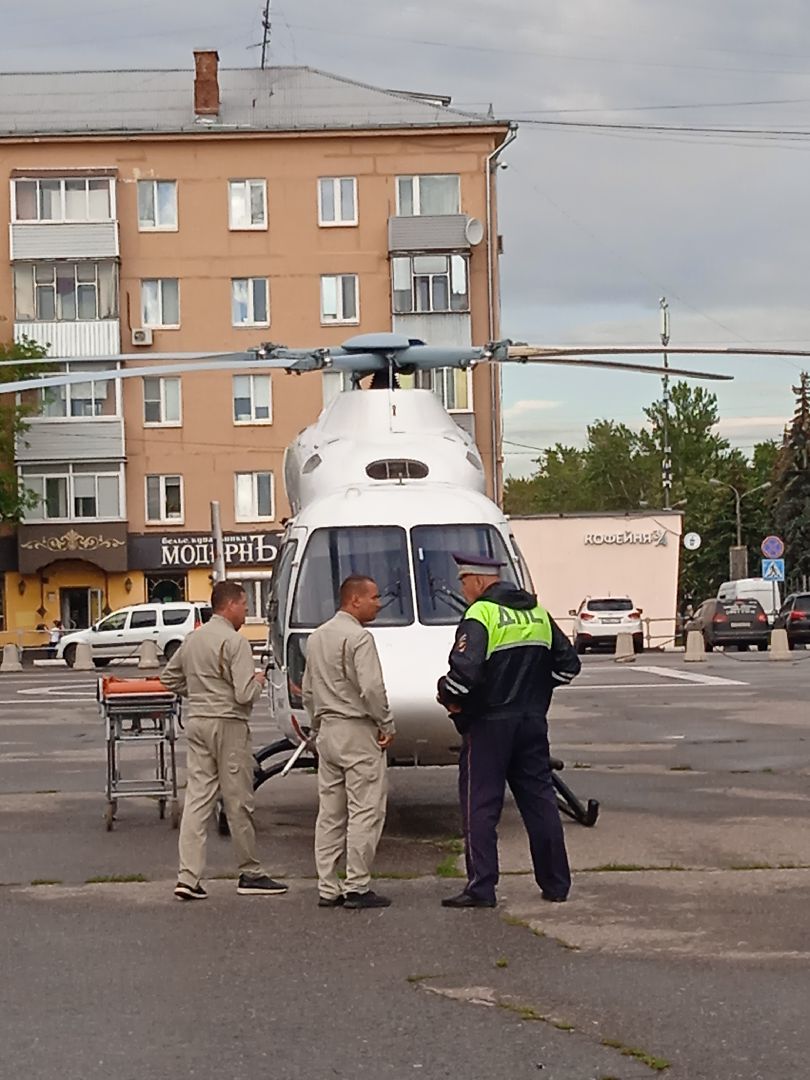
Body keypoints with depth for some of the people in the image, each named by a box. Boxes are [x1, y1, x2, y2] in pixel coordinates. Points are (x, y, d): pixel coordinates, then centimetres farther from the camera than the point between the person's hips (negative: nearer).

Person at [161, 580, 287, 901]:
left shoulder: (192, 639, 10)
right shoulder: (234, 641, -14)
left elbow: (169, 677, 21)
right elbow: (245, 694, -19)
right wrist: (258, 681, 0)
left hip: (196, 721, 7)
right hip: (228, 724, -7)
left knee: (196, 798, 5)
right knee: (238, 802, 3)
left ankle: (188, 877, -1)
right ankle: (250, 874, 13)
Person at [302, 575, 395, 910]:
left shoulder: (316, 637, 14)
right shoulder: (359, 637, -14)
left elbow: (308, 690, 19)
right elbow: (371, 688, -21)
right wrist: (386, 725, -10)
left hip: (327, 731, 9)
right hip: (358, 731, -9)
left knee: (330, 812, 10)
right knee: (365, 810, -4)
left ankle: (327, 888, 12)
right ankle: (357, 887, -5)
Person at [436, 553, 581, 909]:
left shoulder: (480, 615, -13)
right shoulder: (538, 613, 11)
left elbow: (465, 670, -25)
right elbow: (567, 663, 15)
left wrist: (447, 696, -7)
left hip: (489, 723, -6)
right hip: (532, 721, 7)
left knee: (480, 806, 0)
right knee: (540, 800, 11)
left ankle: (481, 886, -2)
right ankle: (556, 884, 15)